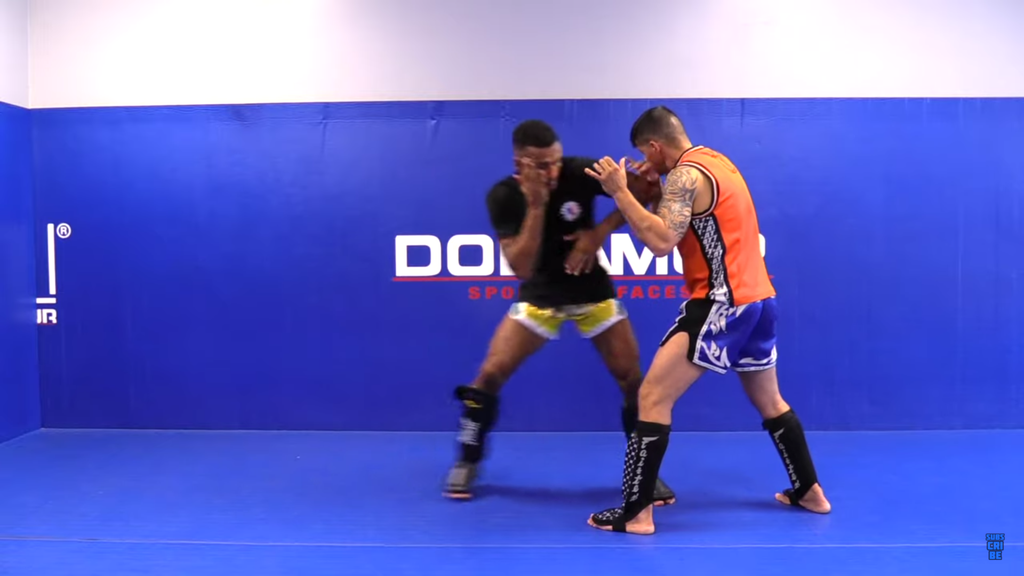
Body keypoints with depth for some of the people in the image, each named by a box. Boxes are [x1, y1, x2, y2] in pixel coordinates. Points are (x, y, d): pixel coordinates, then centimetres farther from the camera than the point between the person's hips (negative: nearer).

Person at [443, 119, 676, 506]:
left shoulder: (581, 172, -19)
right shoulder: (503, 196, -18)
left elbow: (645, 191, -11)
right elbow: (521, 269, -26)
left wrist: (600, 231, -21)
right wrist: (536, 206, -34)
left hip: (592, 291, 1)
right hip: (540, 295, 0)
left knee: (632, 379, -4)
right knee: (490, 375, -9)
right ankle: (467, 462, 14)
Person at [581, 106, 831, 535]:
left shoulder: (687, 174, -13)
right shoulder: (715, 161, 15)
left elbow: (661, 242, -24)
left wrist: (620, 192, -19)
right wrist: (658, 182, 11)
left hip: (723, 305, -10)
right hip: (759, 298, 10)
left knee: (653, 397, -9)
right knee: (769, 401, 25)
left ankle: (636, 513, -8)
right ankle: (810, 492, 37)